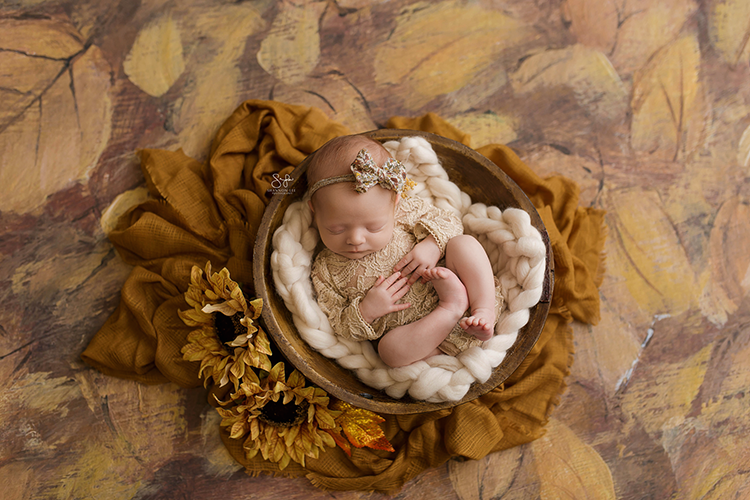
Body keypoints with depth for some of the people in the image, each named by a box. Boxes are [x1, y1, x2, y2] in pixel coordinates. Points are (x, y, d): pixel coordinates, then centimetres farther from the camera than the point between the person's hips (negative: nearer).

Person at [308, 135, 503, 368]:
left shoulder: (407, 210, -6)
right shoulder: (326, 270, -7)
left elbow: (449, 222, 2)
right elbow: (337, 327, -3)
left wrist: (432, 246, -19)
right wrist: (366, 311, -23)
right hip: (411, 333, -1)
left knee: (464, 243, -19)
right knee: (390, 349, -33)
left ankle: (484, 309, -22)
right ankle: (453, 306, -25)